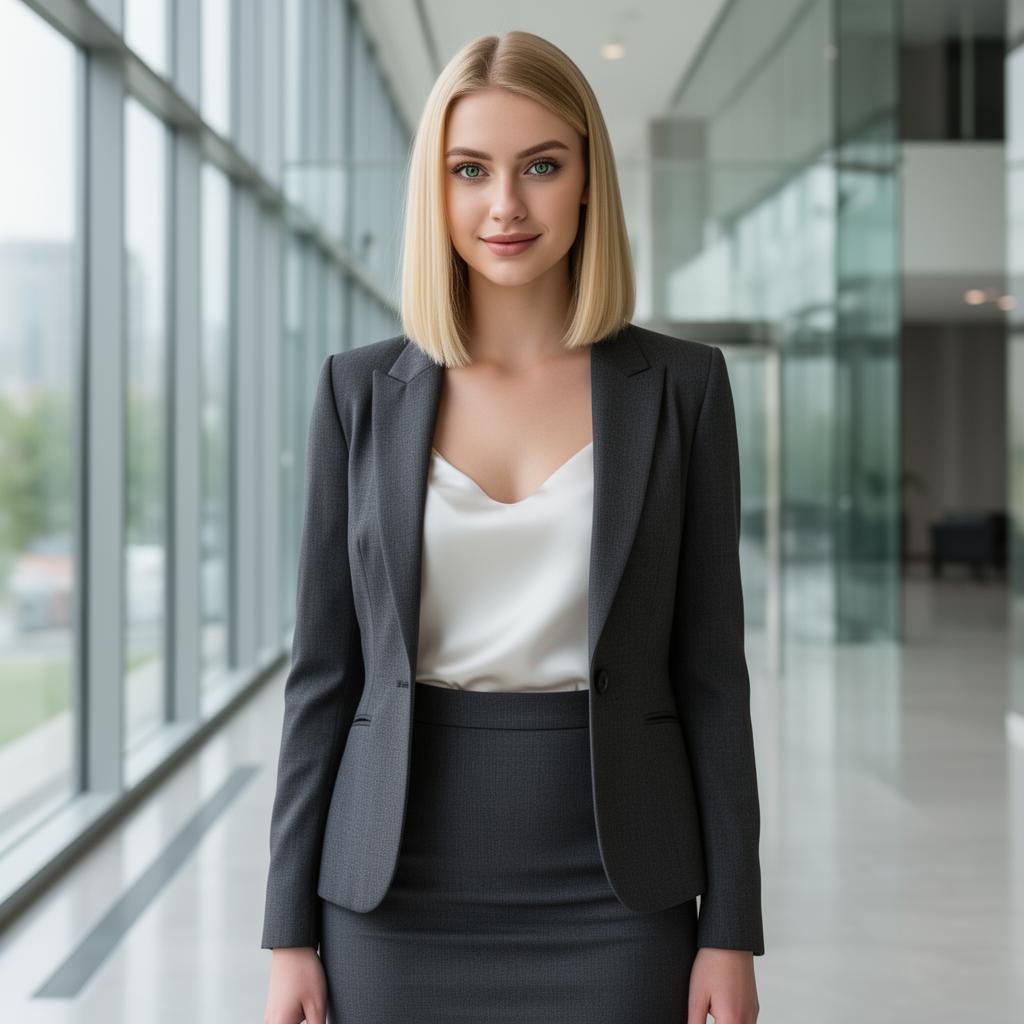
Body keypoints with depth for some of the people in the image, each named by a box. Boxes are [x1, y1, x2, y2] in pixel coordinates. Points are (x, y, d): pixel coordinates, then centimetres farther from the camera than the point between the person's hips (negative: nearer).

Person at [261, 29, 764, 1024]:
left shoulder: (681, 384, -1)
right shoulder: (361, 389, 1)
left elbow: (709, 668, 0)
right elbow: (325, 668, 3)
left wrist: (730, 929, -2)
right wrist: (291, 932, 1)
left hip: (611, 899, 0)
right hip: (402, 897, 1)